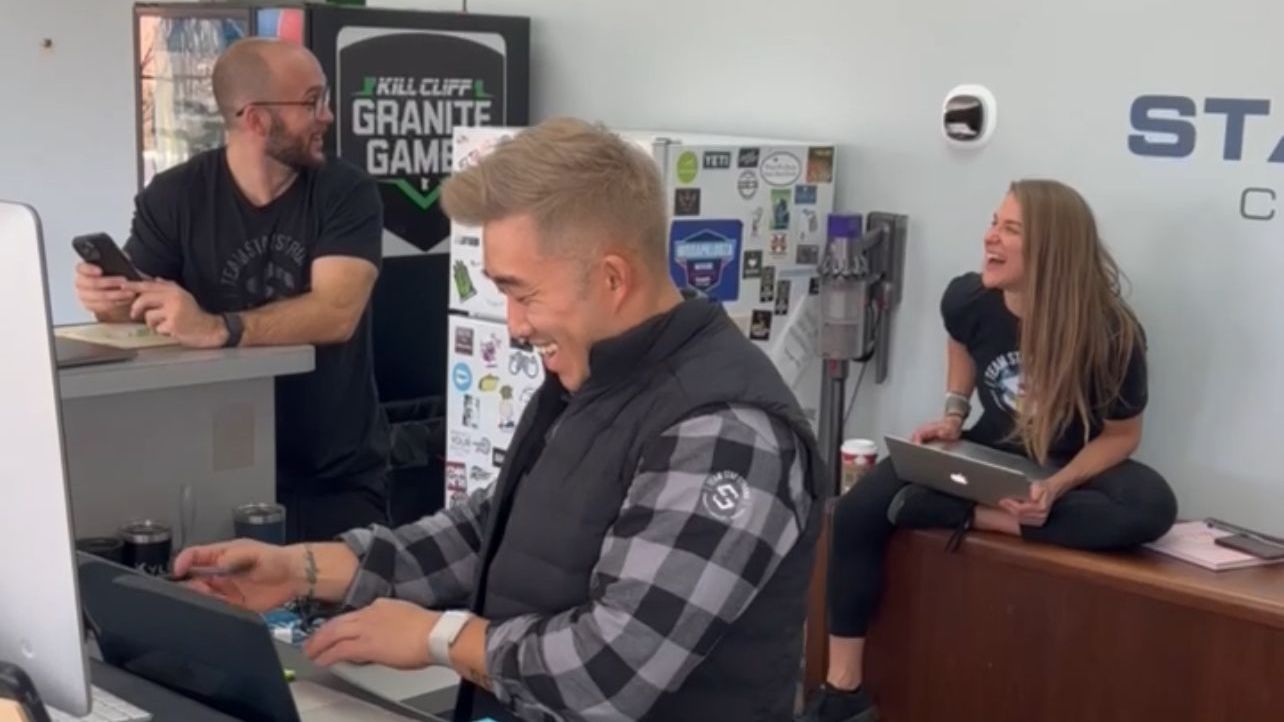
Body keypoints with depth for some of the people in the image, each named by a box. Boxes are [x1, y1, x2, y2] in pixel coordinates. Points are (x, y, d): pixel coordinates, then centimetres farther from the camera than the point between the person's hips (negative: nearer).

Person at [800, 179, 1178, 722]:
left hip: (1072, 466, -2)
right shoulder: (968, 298, -14)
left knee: (1151, 505, -36)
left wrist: (1055, 487, -29)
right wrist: (953, 415, -2)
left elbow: (1121, 435, -12)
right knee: (858, 509, -19)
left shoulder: (1110, 334, -25)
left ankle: (969, 513, -26)